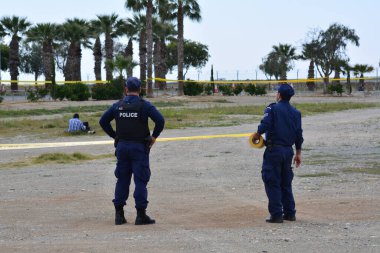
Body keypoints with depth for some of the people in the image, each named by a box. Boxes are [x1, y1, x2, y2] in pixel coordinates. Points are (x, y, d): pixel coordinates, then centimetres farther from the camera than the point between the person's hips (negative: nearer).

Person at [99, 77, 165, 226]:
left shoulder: (118, 106, 5)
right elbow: (160, 120, -16)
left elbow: (103, 121, 8)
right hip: (139, 147, -4)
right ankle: (141, 215, -2)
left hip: (122, 146, 4)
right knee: (140, 180, -1)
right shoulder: (144, 105, -6)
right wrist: (154, 137, -2)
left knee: (122, 180, 10)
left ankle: (119, 214, 11)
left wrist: (115, 136, 12)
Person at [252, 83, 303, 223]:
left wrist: (257, 135, -2)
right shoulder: (296, 112, 9)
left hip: (274, 150, -6)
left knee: (272, 183, -1)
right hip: (288, 151, 6)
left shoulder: (272, 109, -8)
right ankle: (290, 213, 19)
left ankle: (276, 214, -3)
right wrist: (298, 153, 16)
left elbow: (265, 125, -21)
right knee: (286, 183, 17)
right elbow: (299, 134, 10)